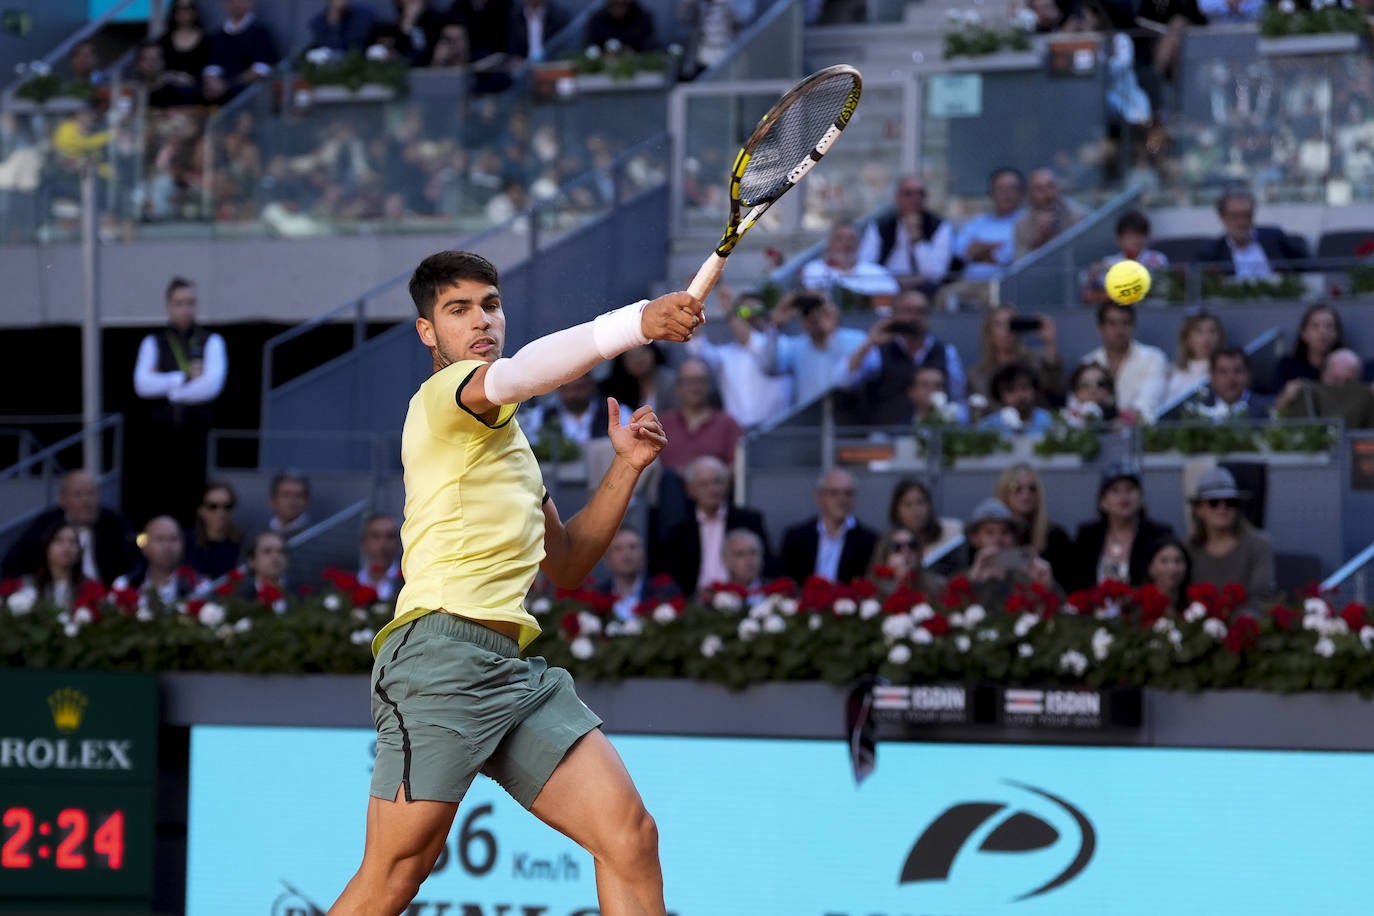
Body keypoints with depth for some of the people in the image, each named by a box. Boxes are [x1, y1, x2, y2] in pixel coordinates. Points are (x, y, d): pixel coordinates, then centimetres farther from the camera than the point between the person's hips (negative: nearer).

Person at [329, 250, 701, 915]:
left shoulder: (504, 439, 29)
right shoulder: (442, 397, 2)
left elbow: (566, 564, 32)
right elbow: (516, 375, -22)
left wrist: (626, 466, 19)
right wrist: (637, 321, -33)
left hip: (515, 673, 8)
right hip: (442, 650, -8)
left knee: (630, 836, -7)